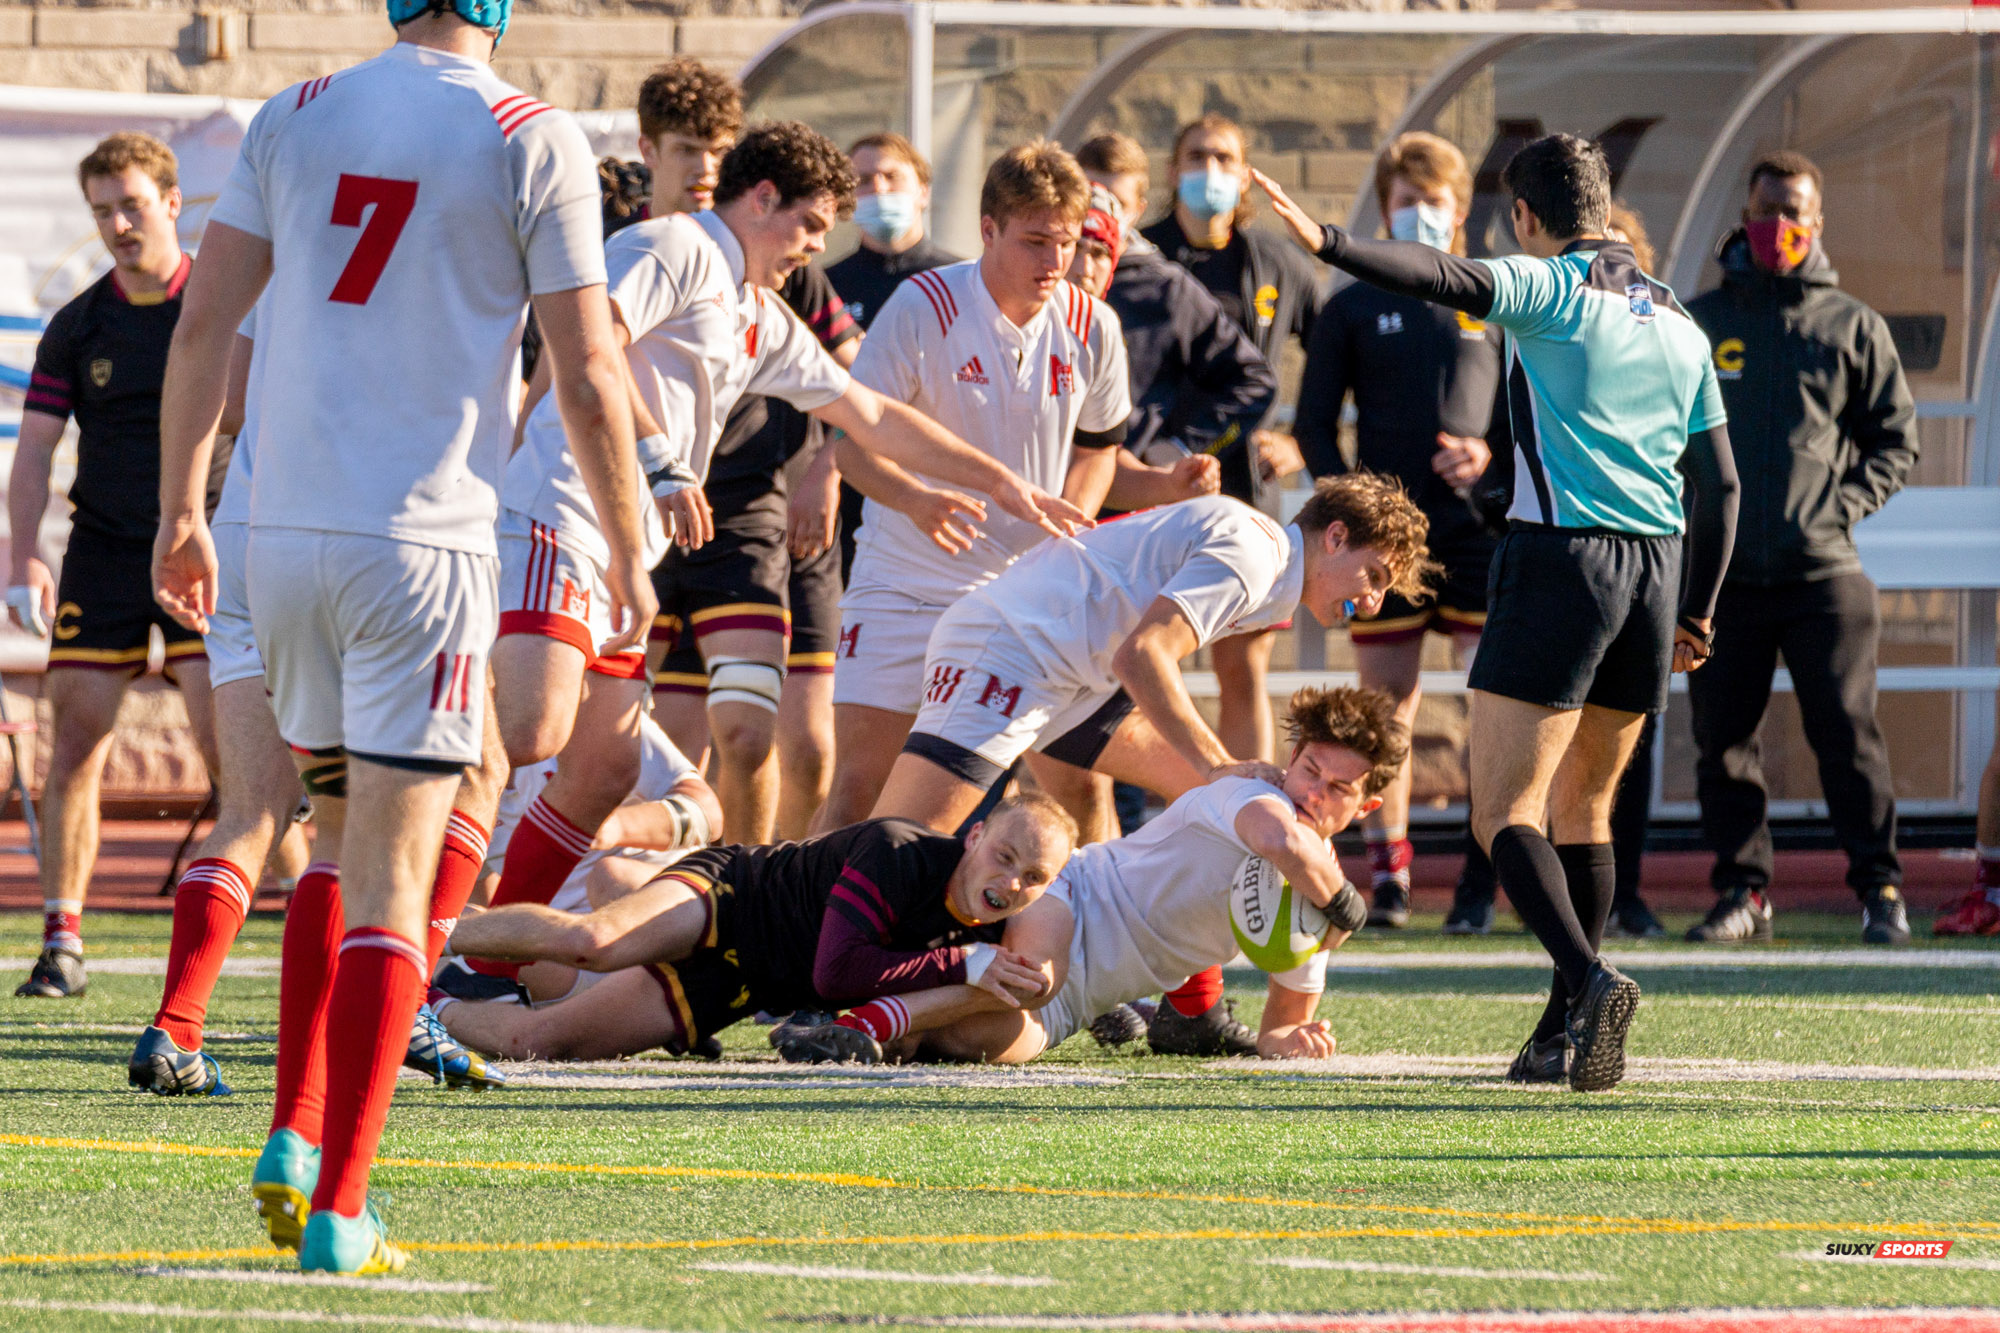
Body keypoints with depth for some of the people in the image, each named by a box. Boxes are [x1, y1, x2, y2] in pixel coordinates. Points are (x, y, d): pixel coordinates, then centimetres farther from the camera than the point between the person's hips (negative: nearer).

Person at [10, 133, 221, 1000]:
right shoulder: (77, 327, 5)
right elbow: (35, 448, 3)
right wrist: (23, 558, -10)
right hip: (102, 556, 2)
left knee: (229, 745, -11)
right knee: (75, 746, -3)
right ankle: (62, 941, 2)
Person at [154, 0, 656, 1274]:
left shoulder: (295, 117, 7)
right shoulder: (537, 144, -4)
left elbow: (204, 324, 7)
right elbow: (588, 377, -3)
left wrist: (181, 511, 16)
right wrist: (628, 548, 9)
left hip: (285, 534, 4)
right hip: (424, 542, -4)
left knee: (340, 825, 23)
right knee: (392, 874, -4)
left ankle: (297, 1136, 16)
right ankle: (339, 1208, -10)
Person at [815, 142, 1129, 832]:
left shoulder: (1091, 327, -2)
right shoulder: (921, 308, -13)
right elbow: (854, 442, -12)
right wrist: (913, 498, -32)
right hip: (905, 585, -3)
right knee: (858, 780, -8)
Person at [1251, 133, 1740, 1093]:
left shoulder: (1551, 290, -2)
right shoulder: (1678, 323, 17)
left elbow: (1452, 282, -22)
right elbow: (1719, 484, 19)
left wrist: (1327, 244, -29)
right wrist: (1695, 617, 26)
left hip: (1560, 555, -7)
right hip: (1655, 570, 7)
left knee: (1504, 812, -8)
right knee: (1582, 809, 18)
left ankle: (1590, 980, -29)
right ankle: (1561, 1035, 17)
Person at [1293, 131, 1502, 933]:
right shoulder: (1353, 310, 11)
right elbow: (1314, 421, 9)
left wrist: (1494, 459, -7)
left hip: (1481, 529, -1)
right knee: (1386, 702, 1)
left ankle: (1481, 879, -6)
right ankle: (1388, 875, 8)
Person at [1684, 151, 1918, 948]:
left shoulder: (1853, 328, 8)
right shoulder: (1696, 323, 11)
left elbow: (1898, 439, 11)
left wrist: (1846, 502, -4)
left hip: (1824, 572, -2)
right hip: (1722, 575, 2)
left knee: (1847, 731, -6)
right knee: (1723, 740, 2)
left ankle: (1880, 887, 0)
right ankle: (1742, 889, 10)